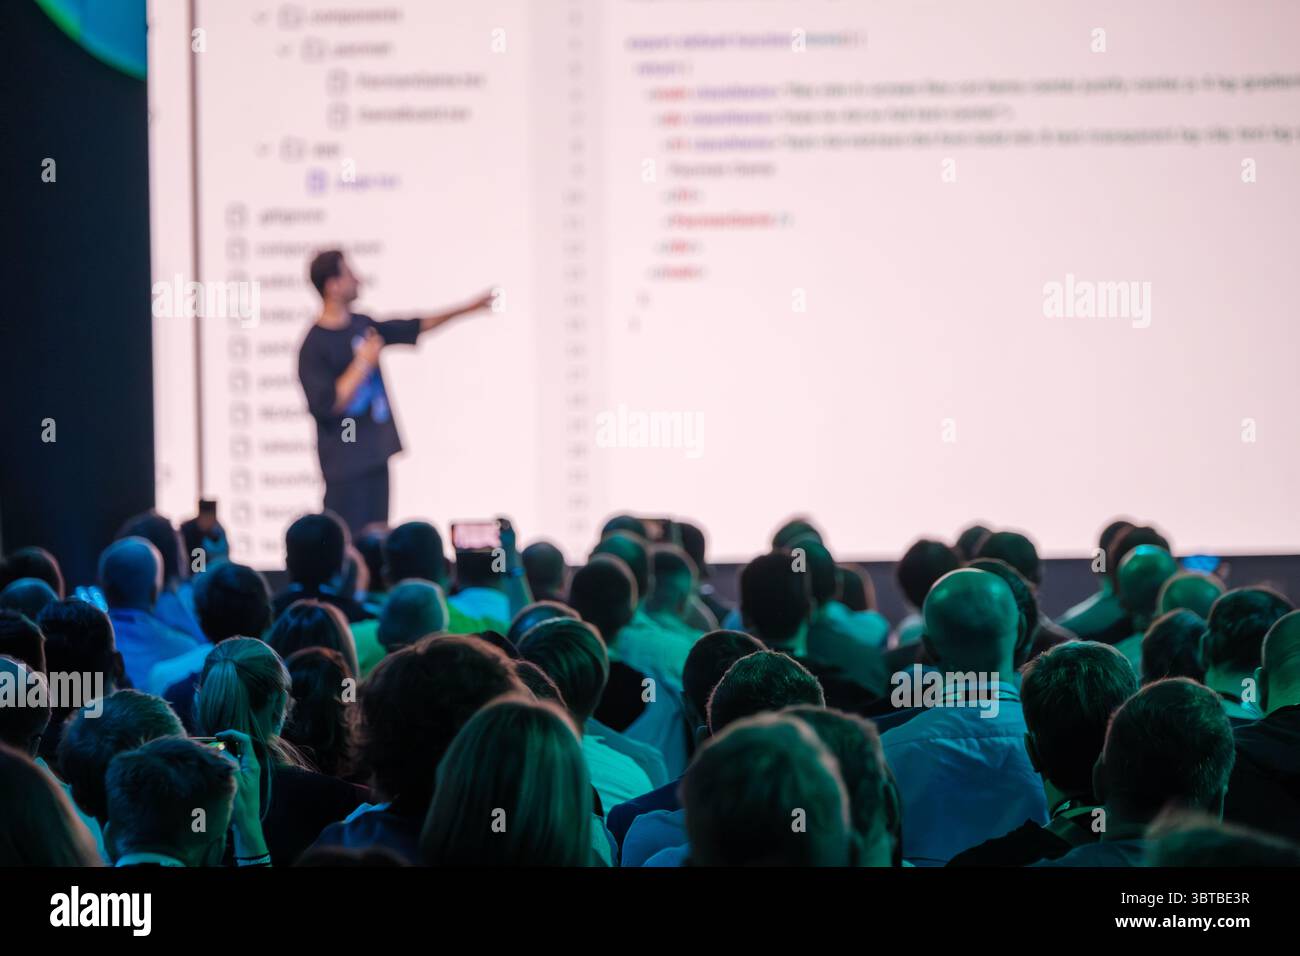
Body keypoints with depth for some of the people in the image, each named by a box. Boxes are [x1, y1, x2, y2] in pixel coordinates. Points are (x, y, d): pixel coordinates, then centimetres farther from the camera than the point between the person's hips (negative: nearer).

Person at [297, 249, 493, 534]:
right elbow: (327, 404, -23)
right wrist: (364, 363, -19)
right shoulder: (315, 346, -15)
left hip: (375, 453, 8)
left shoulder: (362, 325, 8)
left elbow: (413, 328, 21)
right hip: (345, 461, -8)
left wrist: (468, 308, 23)